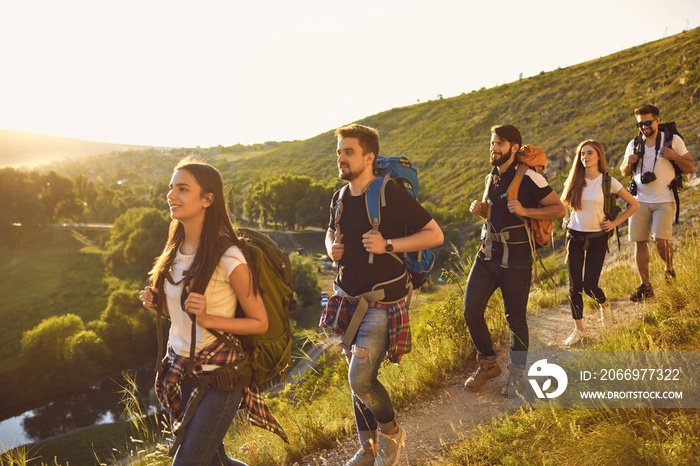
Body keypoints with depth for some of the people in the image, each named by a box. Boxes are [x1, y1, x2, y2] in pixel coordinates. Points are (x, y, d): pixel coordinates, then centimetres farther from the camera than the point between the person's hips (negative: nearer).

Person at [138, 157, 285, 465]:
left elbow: (260, 323, -13)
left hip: (219, 374, -7)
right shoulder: (175, 250, 3)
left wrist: (207, 318, -24)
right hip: (179, 367, 7)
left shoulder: (229, 258, -20)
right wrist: (156, 303, -3)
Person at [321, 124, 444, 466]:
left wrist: (388, 245, -21)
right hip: (347, 301, 7)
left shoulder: (391, 195, -13)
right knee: (358, 378, 14)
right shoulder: (340, 198, 7)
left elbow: (435, 234, -12)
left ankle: (392, 433, 19)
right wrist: (331, 249, 3)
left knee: (361, 380, -11)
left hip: (381, 304, -6)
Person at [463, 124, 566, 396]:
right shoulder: (493, 178, 14)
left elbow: (559, 209, -10)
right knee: (471, 312, 2)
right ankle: (488, 364, 23)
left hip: (516, 260, -6)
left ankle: (517, 374, 26)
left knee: (515, 319, 5)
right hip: (487, 255, 6)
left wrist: (524, 211, -21)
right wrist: (480, 210, 6)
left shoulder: (528, 178, -8)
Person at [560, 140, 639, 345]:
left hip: (597, 238, -2)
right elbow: (563, 202, 22)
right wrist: (565, 219, 8)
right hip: (574, 237, 2)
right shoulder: (574, 180, 1)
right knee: (574, 285, 2)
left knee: (589, 285, -7)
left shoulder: (608, 182, -6)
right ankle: (578, 330, 15)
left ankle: (604, 305, 30)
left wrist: (615, 223, -3)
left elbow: (634, 205, 2)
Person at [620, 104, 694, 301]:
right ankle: (645, 286, 10)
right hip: (640, 201, 3)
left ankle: (669, 267, 19)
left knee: (661, 240, -15)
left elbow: (691, 168, 5)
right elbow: (624, 173, 19)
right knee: (640, 242, -1)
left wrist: (675, 157, -14)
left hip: (664, 200, -3)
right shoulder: (634, 144, 10)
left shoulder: (673, 140, 3)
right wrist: (628, 163, -4)